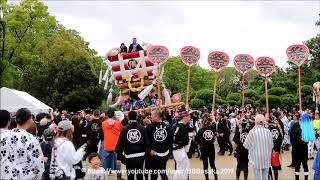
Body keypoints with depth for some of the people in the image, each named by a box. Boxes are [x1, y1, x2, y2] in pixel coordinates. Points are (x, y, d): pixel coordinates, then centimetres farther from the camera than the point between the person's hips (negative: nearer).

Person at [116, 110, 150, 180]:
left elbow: (120, 143, -5)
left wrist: (119, 157, 3)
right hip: (140, 156, 1)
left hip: (129, 156, -1)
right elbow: (146, 142, -2)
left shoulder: (125, 129, -7)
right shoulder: (142, 128, -5)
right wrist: (148, 152, 11)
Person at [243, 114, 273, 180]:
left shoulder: (252, 131, -16)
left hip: (256, 159, -3)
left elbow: (246, 145, -7)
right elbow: (271, 145, 1)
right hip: (266, 159, 3)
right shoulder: (268, 132, -8)